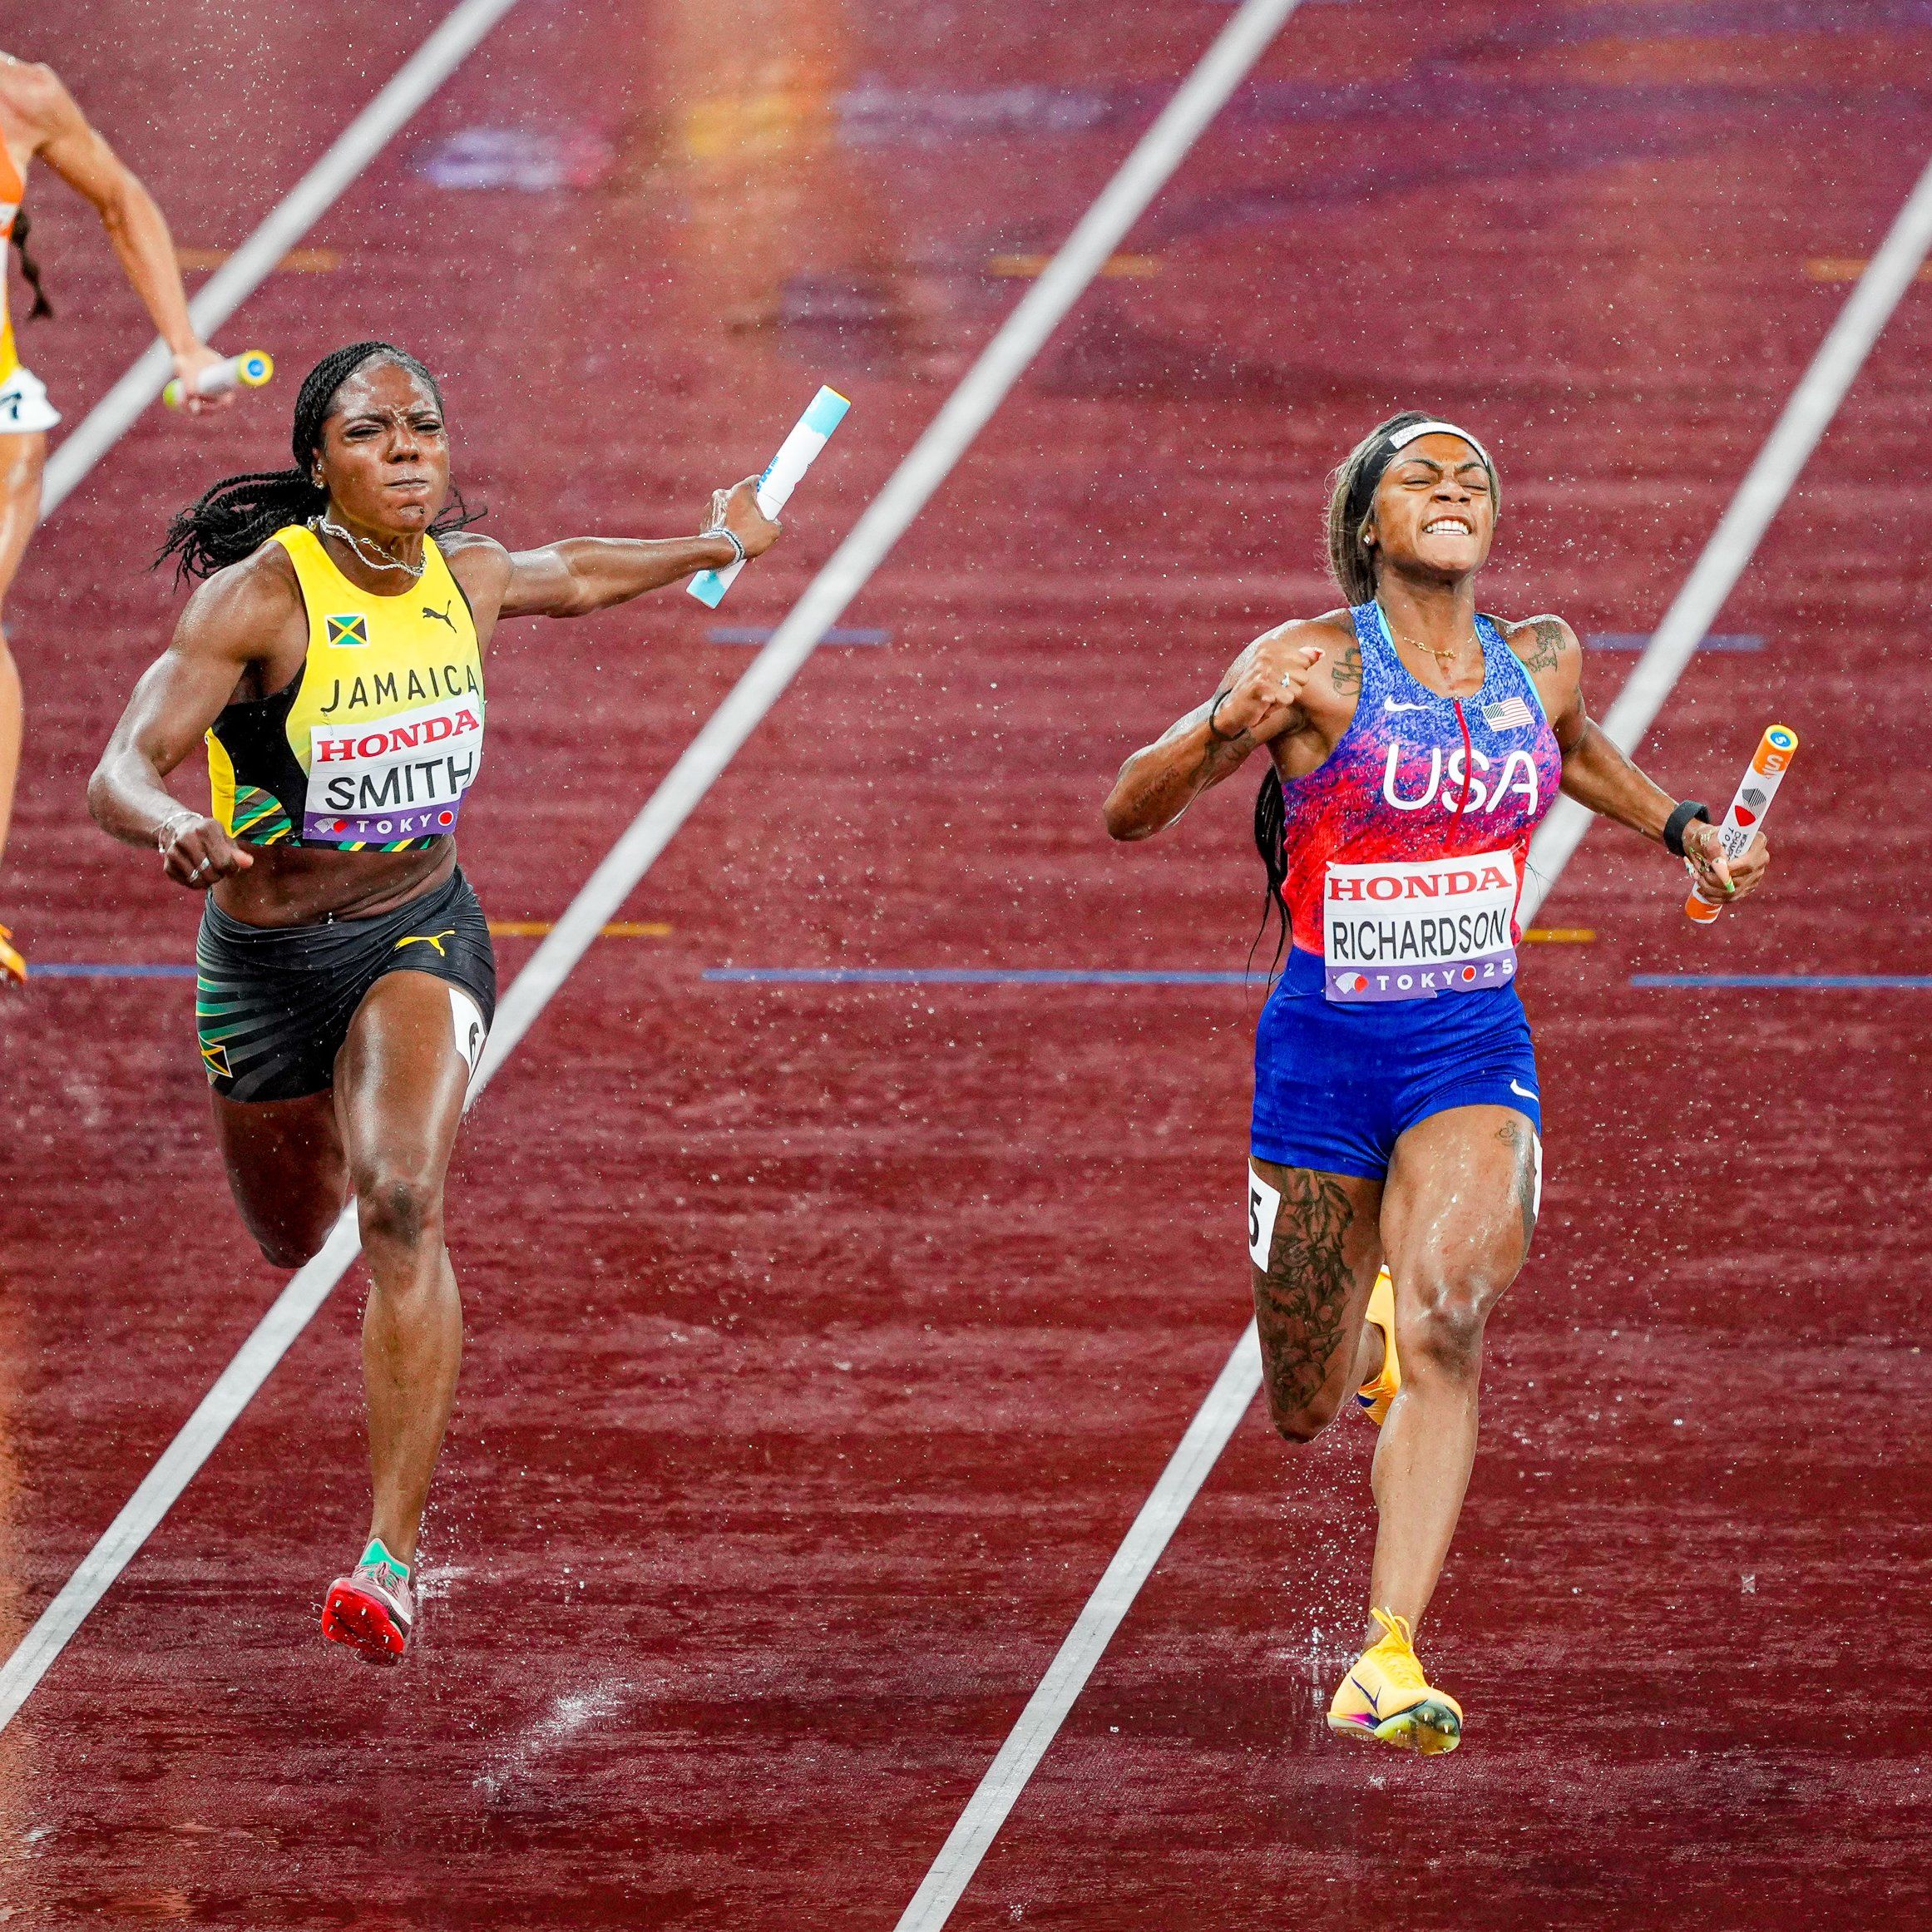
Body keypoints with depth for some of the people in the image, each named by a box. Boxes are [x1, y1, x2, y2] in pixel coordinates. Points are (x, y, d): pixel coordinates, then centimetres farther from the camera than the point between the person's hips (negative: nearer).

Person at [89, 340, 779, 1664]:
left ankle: (394, 1555, -27)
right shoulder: (259, 599, -22)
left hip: (422, 933, 1)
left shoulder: (466, 574, -7)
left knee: (401, 1207, -25)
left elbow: (570, 576, 20)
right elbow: (122, 774, -30)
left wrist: (710, 546, 34)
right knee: (295, 1236, 21)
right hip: (265, 956, -1)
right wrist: (180, 831, -54)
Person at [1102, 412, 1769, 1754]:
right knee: (1306, 1413, 9)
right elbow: (1130, 812, -11)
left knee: (1446, 1318, -26)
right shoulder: (1315, 665, -9)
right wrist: (1222, 728, -29)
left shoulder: (1541, 662, 5)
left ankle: (1389, 1666, -28)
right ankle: (1363, 1333, 49)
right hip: (1326, 1043, -1)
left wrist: (1683, 829, 20)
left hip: (1476, 1047, 1)